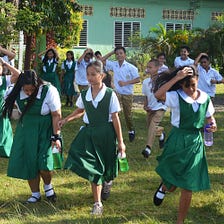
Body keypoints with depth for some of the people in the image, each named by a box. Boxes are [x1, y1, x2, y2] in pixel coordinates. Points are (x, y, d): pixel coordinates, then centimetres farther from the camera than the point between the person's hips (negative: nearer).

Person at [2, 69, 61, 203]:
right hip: (26, 131, 4)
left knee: (44, 163, -14)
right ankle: (35, 194, 22)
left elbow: (56, 115, -15)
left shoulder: (49, 91, -20)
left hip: (45, 131, -4)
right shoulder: (17, 92, -10)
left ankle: (48, 186, 19)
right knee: (28, 162, 4)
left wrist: (56, 136, -15)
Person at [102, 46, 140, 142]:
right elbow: (103, 60, 7)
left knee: (128, 114, 10)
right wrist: (112, 52, 0)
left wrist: (125, 83, -20)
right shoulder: (114, 65, 0)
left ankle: (131, 131, 33)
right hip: (117, 93, 2)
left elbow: (137, 79, -11)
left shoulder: (131, 67, -12)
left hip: (128, 94, -2)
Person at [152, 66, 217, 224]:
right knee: (172, 185, 8)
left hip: (195, 143, 3)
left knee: (188, 187, 5)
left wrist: (213, 125, -7)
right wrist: (176, 78, -35)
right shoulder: (176, 97, -14)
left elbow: (210, 117, 16)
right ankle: (164, 187, 47)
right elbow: (158, 95, -33)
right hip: (177, 142, -3)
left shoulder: (205, 98, -1)